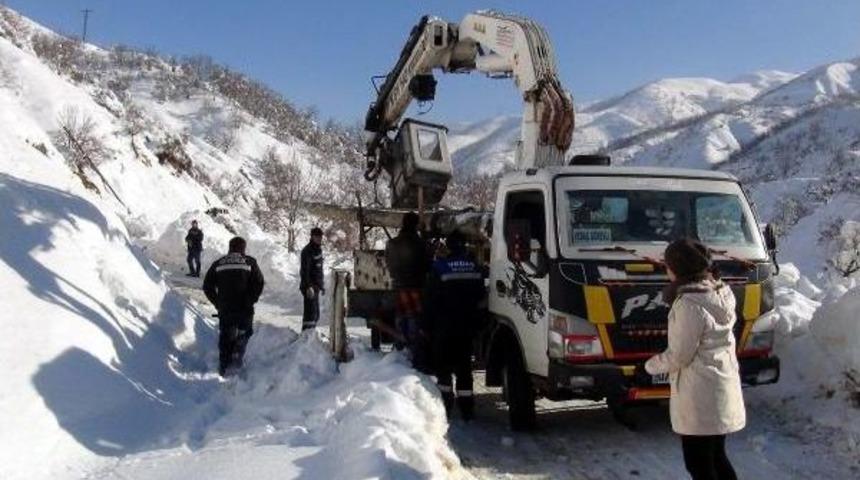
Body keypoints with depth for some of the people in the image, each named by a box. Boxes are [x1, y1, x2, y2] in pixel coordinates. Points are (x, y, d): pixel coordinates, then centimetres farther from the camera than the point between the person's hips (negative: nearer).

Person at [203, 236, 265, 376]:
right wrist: (251, 300, 1)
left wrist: (217, 303, 11)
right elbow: (259, 283, -8)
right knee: (244, 332, 20)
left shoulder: (218, 263, 9)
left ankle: (224, 366, 13)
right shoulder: (249, 262, 2)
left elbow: (207, 286, 6)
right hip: (245, 309, -2)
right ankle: (238, 354, 3)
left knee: (225, 336, 13)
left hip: (224, 309, 2)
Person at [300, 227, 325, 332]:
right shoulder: (307, 251, -15)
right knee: (311, 312, -11)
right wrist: (309, 287, -28)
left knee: (315, 313, 15)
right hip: (309, 286, -9)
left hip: (316, 286, 9)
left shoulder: (318, 249, 14)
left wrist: (322, 284, 22)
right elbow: (304, 271, -22)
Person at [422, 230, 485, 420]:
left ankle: (445, 405, 8)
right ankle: (466, 408, 9)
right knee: (464, 366, 9)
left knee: (443, 366, 8)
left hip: (444, 327, -4)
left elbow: (430, 300, -8)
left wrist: (426, 326, -1)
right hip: (467, 326, 4)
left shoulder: (439, 267, -12)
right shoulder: (475, 267, 1)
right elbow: (480, 296, 10)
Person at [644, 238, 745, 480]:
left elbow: (679, 355, -19)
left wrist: (652, 365, -2)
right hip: (723, 387, 9)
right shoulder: (720, 293, 5)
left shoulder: (690, 303, -21)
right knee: (716, 457, 21)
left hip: (700, 396, -9)